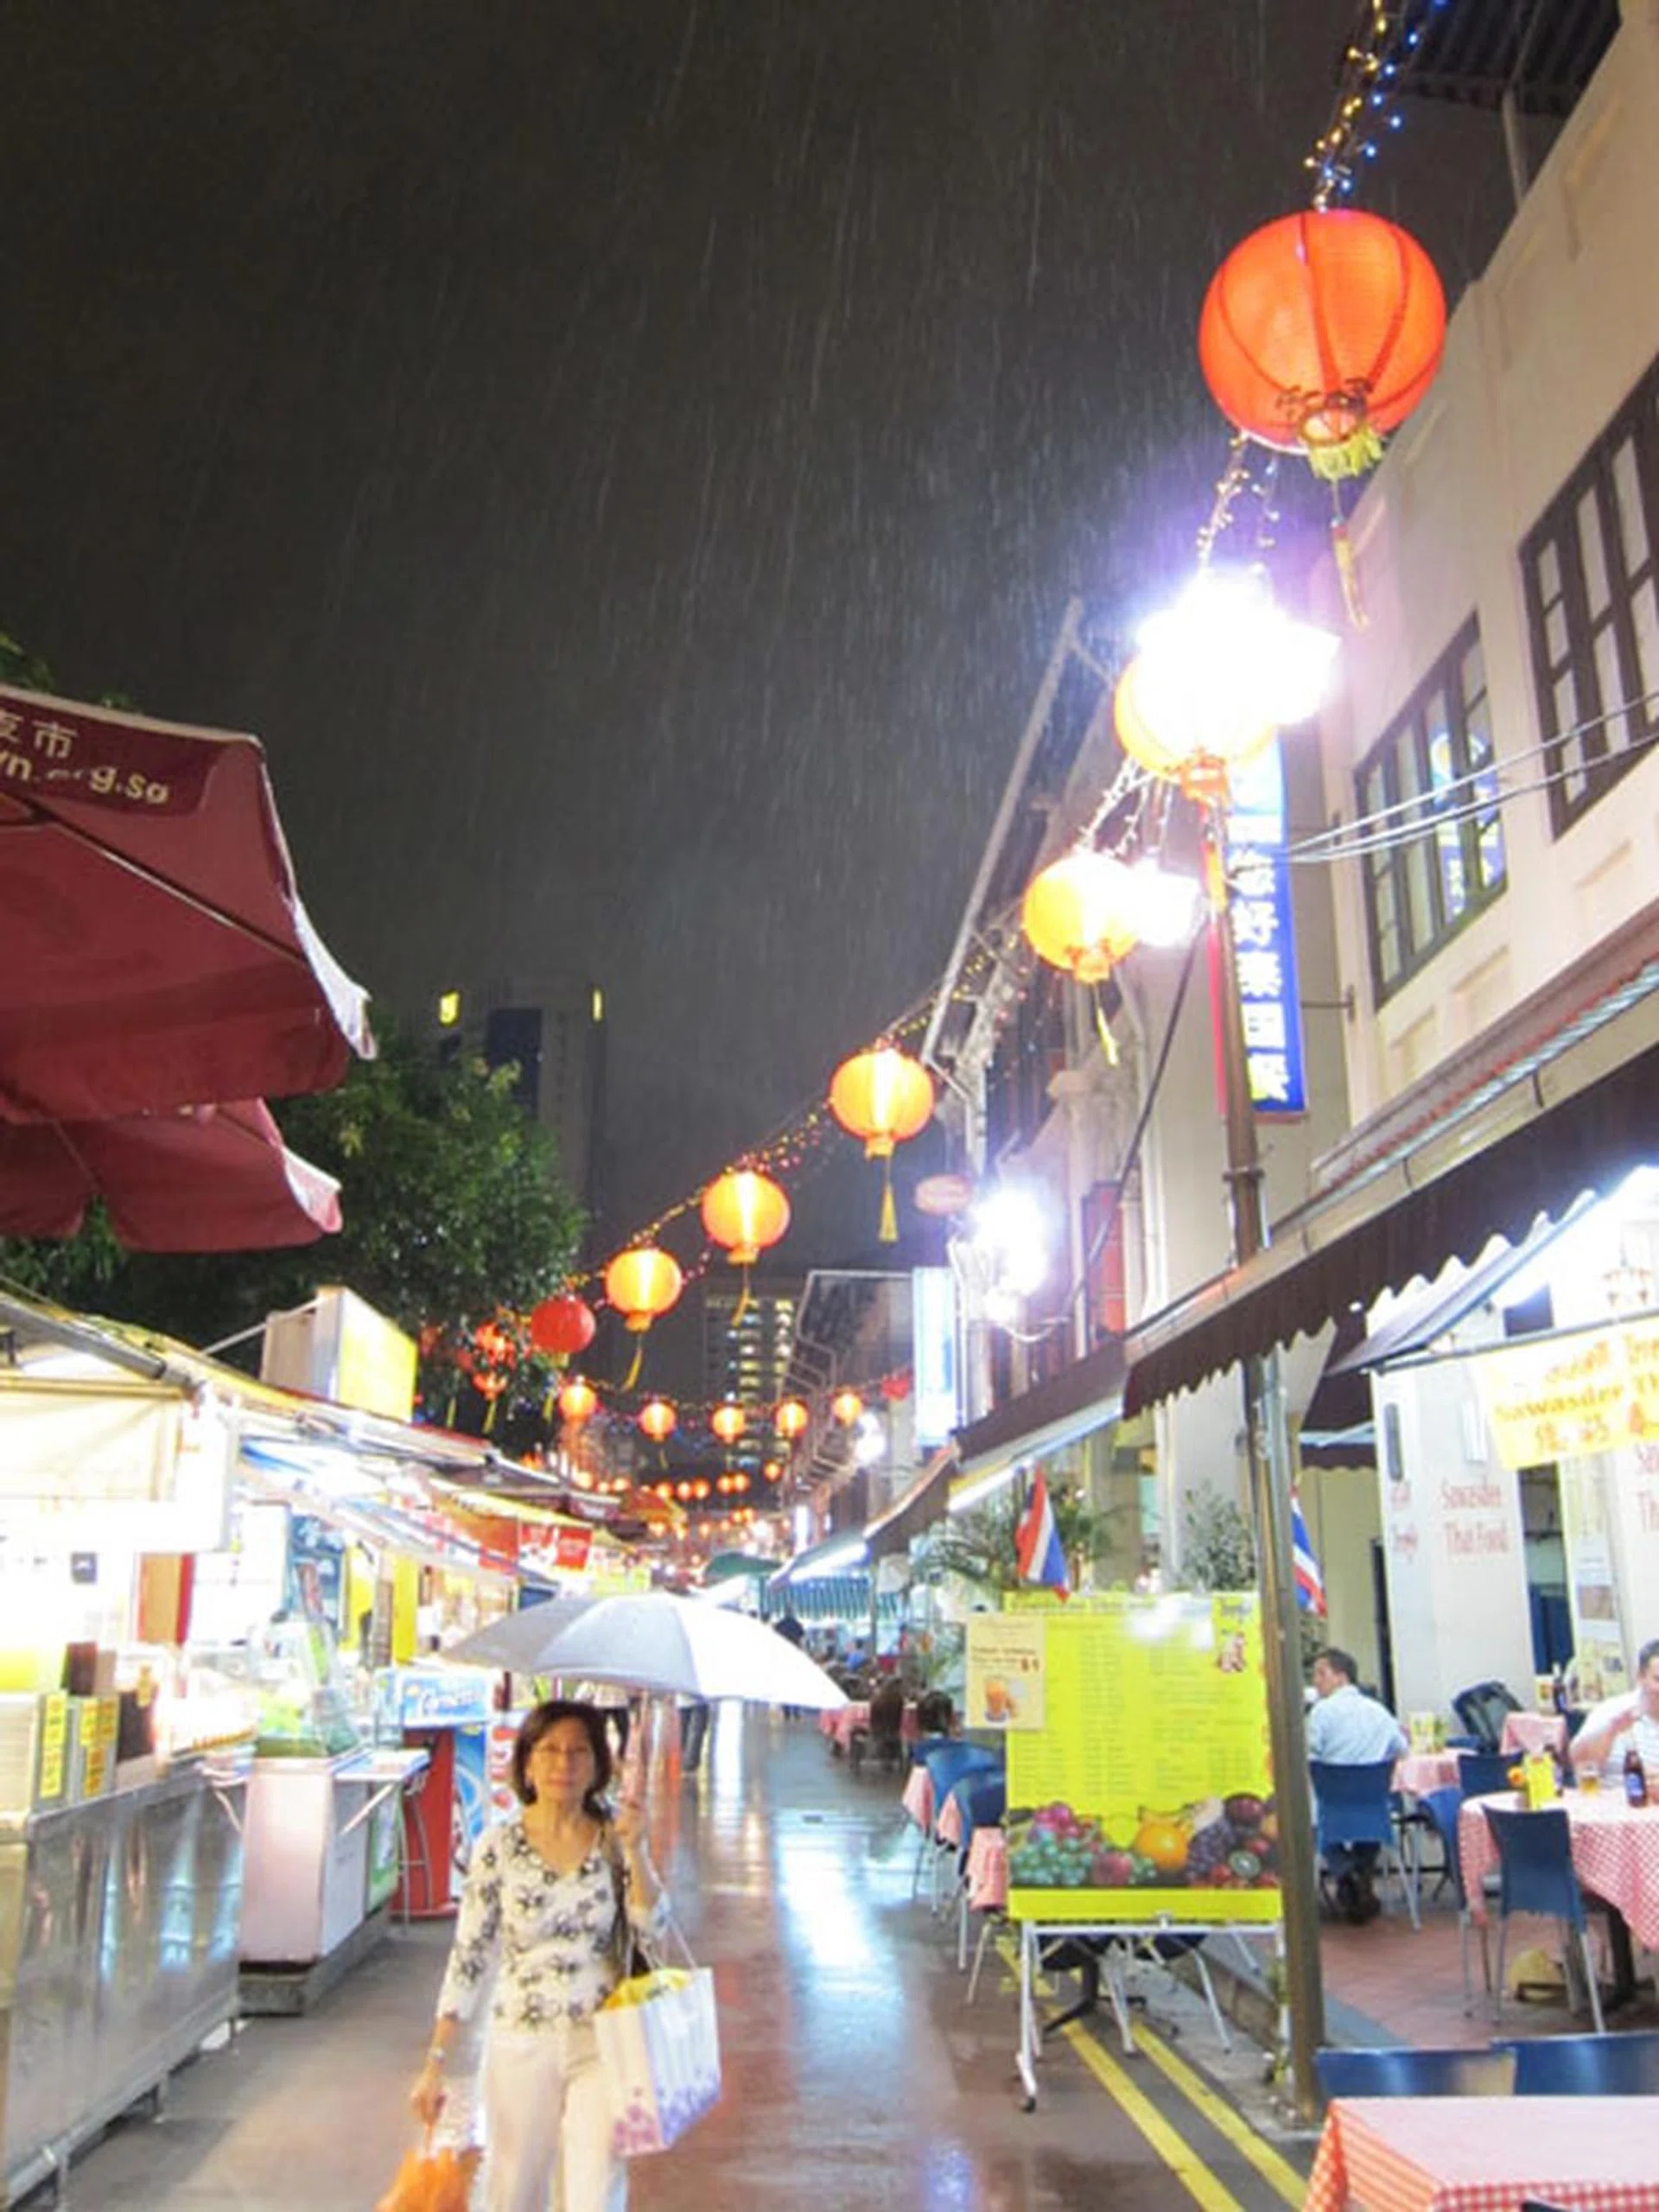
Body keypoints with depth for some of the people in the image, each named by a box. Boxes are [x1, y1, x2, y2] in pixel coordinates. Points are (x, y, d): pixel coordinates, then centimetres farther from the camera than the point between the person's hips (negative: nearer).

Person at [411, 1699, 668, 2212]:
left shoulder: (615, 1835, -3)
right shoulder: (500, 1844, -7)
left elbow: (653, 1926, -9)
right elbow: (469, 1956, -4)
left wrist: (633, 1850, -22)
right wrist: (436, 2059, -6)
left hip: (600, 2046, 0)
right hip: (521, 2047, 0)